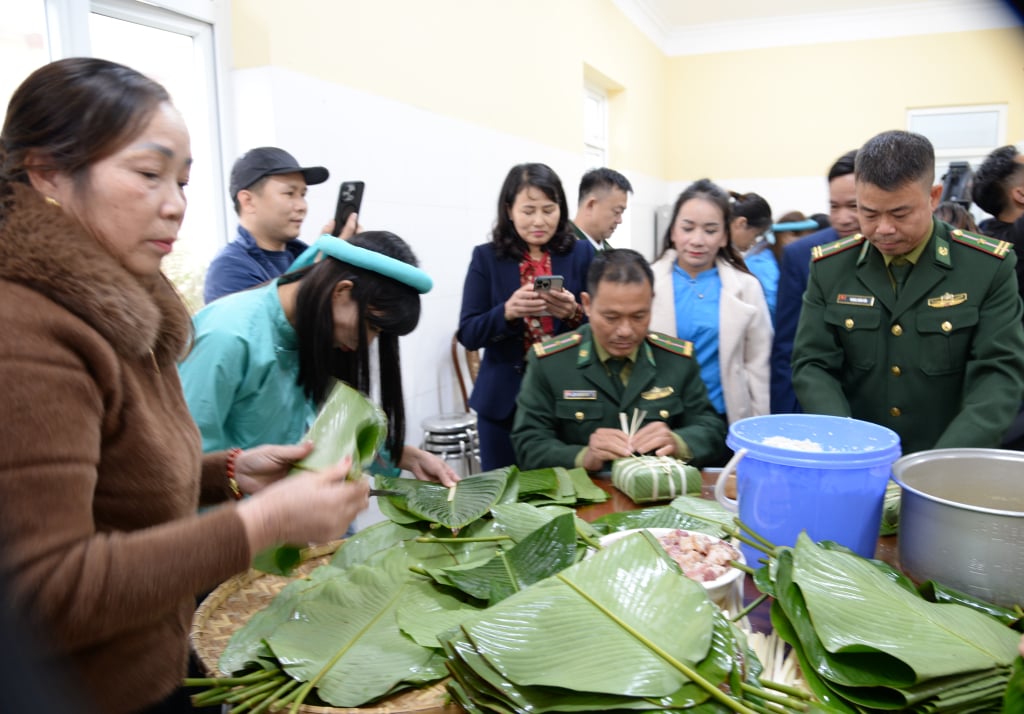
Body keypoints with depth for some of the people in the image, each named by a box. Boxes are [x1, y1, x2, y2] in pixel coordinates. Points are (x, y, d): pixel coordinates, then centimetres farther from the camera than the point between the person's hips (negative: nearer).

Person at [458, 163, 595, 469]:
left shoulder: (582, 254, 2)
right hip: (504, 400, 0)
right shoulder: (487, 257, 0)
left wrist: (574, 314, -19)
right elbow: (468, 335, -4)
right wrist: (507, 312, -22)